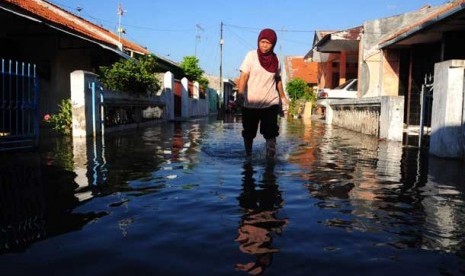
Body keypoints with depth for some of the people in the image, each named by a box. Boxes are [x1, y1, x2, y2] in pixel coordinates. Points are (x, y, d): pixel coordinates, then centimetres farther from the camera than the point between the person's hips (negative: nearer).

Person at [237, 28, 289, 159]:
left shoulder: (275, 59, 5)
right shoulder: (251, 55, -5)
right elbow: (243, 76, -14)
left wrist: (283, 97, 21)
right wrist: (240, 93, -30)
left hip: (271, 103, 2)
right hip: (251, 103, -1)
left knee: (271, 134, -6)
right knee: (248, 134, 10)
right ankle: (248, 157, 28)